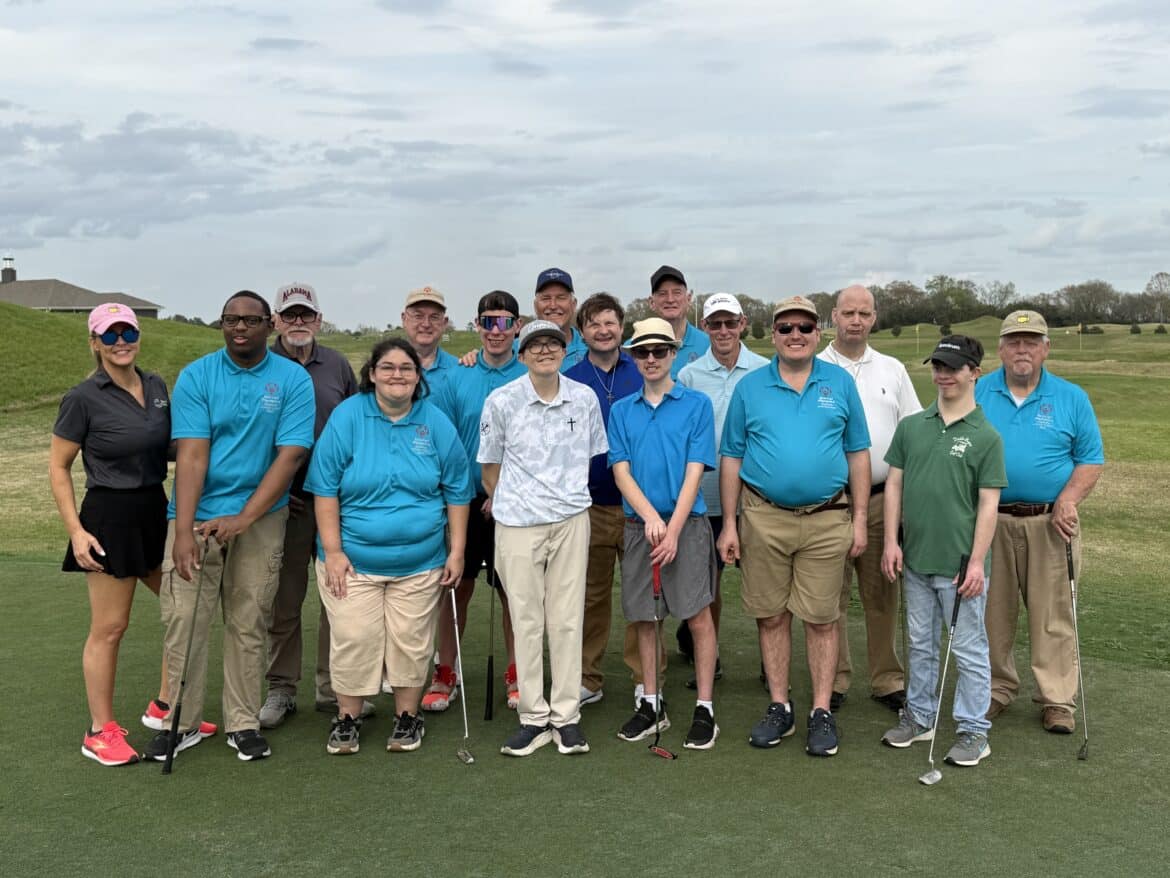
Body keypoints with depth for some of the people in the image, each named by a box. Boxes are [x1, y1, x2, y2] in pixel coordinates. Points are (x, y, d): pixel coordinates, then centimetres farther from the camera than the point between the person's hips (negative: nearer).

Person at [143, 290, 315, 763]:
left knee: (249, 623, 7)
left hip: (261, 517, 0)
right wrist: (183, 530, -21)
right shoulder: (195, 376, -3)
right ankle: (180, 721, 14)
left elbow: (290, 456, -11)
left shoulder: (294, 379, -4)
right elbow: (191, 455, -11)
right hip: (196, 515, 0)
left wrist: (242, 518, -19)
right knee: (182, 619, -1)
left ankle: (244, 723, 19)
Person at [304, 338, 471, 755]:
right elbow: (325, 488, -4)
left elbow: (457, 493, 7)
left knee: (411, 643, 6)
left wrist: (456, 552, 3)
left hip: (420, 562, 2)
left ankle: (407, 717, 24)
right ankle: (347, 718, 19)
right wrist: (332, 551, -9)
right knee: (353, 641, 0)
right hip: (352, 559, -1)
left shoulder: (437, 424, 2)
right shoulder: (347, 417, -4)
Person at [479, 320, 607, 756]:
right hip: (518, 525, -1)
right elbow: (490, 467, 6)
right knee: (526, 621, 4)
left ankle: (566, 716, 16)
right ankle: (534, 717, 15)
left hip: (571, 521, 2)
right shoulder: (501, 401, -5)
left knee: (567, 620, 5)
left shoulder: (585, 399, 2)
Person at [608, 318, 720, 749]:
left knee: (698, 616, -5)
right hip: (637, 524, 3)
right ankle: (651, 704, 20)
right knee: (644, 617, 9)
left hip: (686, 522, -3)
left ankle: (704, 709, 4)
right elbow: (621, 470, 2)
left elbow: (695, 471, -6)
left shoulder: (697, 404, 0)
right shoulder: (622, 410, 9)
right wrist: (649, 517, -14)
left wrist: (673, 529, -14)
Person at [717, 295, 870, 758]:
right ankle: (779, 707, 20)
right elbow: (731, 458, 5)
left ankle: (821, 712, 15)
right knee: (771, 615, 8)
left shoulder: (841, 383, 5)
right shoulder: (749, 387, 4)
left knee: (821, 618, 4)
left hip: (826, 519, 0)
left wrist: (860, 518, 2)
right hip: (764, 518, 1)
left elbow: (858, 454, 7)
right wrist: (729, 524, 1)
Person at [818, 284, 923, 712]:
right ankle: (833, 680, 14)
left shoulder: (893, 370, 12)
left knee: (882, 595, 7)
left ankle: (887, 680, 18)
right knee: (830, 594, 3)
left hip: (882, 498, 2)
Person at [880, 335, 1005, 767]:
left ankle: (974, 730, 17)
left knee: (968, 649, 6)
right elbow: (894, 484, 7)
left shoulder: (986, 437, -7)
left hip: (960, 564, -4)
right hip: (915, 560, 4)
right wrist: (891, 541, 1)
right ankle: (919, 716, 31)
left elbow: (988, 504, -8)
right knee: (921, 643, 17)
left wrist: (976, 561, -12)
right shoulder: (910, 427, 5)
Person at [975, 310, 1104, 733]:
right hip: (990, 521, 1)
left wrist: (1069, 498, -12)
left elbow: (1091, 459, 4)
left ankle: (1057, 700, 11)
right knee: (992, 613, 8)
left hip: (1050, 523, -1)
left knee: (1054, 616, 2)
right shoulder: (977, 394, 5)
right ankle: (996, 689, 22)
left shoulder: (1071, 398, 4)